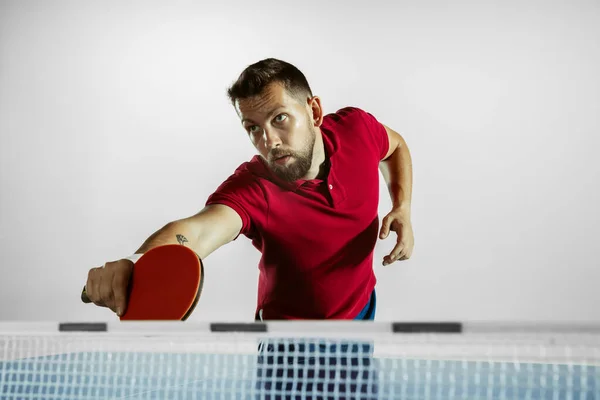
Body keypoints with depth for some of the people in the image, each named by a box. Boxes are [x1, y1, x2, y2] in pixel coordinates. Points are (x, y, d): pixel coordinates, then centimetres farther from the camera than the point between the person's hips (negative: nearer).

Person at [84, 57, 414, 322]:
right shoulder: (251, 190, -35)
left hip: (361, 309, 5)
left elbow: (396, 145, 3)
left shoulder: (356, 128, -21)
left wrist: (402, 209, -13)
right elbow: (196, 229, -55)